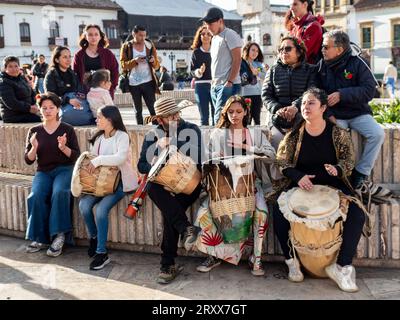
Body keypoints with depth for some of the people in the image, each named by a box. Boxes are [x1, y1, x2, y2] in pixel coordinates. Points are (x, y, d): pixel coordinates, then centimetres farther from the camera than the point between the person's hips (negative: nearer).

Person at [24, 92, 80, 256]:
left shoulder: (67, 129, 3)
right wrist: (34, 148, -14)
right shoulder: (34, 131, 10)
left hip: (64, 170, -2)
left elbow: (76, 156, -1)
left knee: (59, 193, -34)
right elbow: (28, 160, 7)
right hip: (43, 172, 2)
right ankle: (40, 238, -17)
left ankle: (59, 236, -26)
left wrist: (63, 147, -20)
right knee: (36, 196, -28)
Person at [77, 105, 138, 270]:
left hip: (120, 181, -6)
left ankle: (101, 253, -17)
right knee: (84, 205, -20)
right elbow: (93, 157, 16)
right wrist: (89, 166, -6)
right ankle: (93, 236, 7)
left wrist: (97, 161, -25)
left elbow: (120, 158, -25)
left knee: (101, 209, -27)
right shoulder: (98, 138, 15)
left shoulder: (122, 136, -8)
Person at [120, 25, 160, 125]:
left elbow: (157, 66, 6)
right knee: (138, 111, 9)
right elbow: (123, 65, -4)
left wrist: (153, 61, -17)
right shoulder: (126, 47, 1)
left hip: (148, 82, 0)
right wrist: (135, 61, -20)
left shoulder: (150, 45, 5)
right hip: (133, 84, 0)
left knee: (153, 109, -5)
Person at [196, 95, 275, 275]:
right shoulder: (217, 134, 16)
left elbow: (271, 156, 0)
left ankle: (256, 258, -13)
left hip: (250, 183, -1)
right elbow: (209, 161, 12)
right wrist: (209, 166, -13)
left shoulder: (256, 133, 14)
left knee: (261, 213, -31)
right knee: (204, 214, -24)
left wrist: (246, 147, -11)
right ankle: (215, 254, -3)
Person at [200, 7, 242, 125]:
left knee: (220, 118, -15)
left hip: (227, 85, -9)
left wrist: (230, 81, -19)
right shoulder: (215, 38, 21)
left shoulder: (230, 35, -6)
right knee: (220, 118, 9)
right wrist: (213, 81, 15)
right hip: (215, 85, 9)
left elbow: (237, 60, -13)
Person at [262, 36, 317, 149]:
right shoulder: (273, 71, 18)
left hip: (302, 119, -1)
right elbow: (266, 96, 9)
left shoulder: (310, 70, 11)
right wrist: (277, 109, -12)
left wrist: (296, 107, -24)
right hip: (277, 120, 1)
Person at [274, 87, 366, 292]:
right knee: (278, 212, -24)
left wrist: (337, 169, -23)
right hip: (300, 183, 0)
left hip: (332, 184, 0)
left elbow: (349, 161, 1)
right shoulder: (294, 133, -3)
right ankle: (291, 260, -4)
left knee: (357, 215, -22)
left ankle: (342, 266, -10)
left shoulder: (338, 132, -5)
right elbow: (282, 162, 0)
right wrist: (299, 177, -19)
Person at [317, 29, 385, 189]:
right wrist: (328, 113, -13)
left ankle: (361, 173, -10)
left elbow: (369, 91, -12)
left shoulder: (356, 63, -3)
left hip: (358, 114, 0)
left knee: (378, 134, -24)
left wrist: (342, 94, -22)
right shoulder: (322, 65, 4)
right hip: (335, 116, 0)